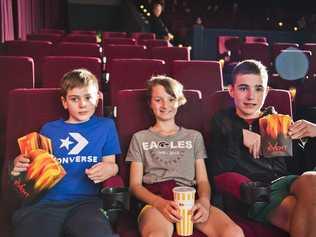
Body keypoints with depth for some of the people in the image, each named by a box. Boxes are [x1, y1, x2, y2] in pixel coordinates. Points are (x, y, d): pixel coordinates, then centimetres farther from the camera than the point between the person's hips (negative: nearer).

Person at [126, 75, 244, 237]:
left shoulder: (194, 136, 23)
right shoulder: (140, 138, 18)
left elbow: (202, 180, 14)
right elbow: (135, 185, 9)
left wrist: (204, 201, -10)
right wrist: (161, 203, -12)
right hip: (154, 199, -2)